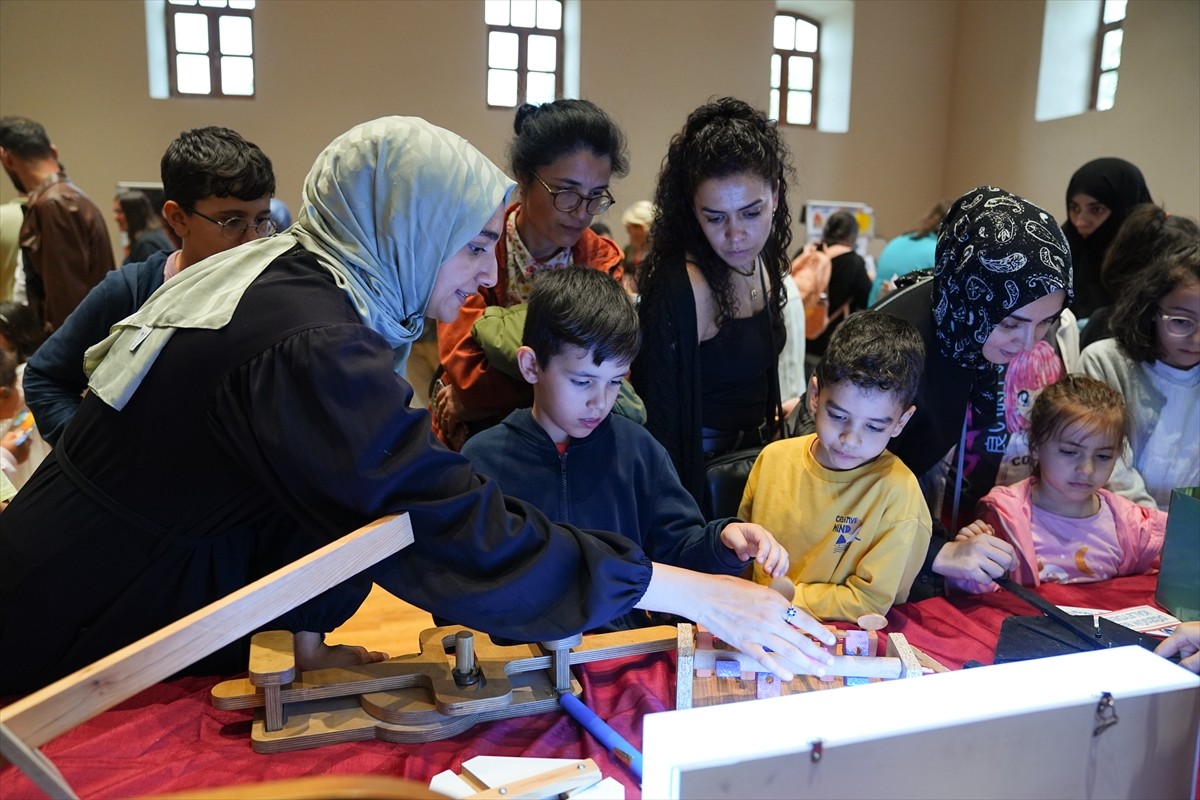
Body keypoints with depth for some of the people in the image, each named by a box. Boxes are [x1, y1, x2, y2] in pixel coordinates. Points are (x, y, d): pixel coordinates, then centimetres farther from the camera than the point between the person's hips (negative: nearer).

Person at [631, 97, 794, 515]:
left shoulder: (763, 262, -1)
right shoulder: (682, 288, -26)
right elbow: (660, 419, -23)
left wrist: (770, 436, 17)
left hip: (753, 456, 8)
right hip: (699, 474, -7)